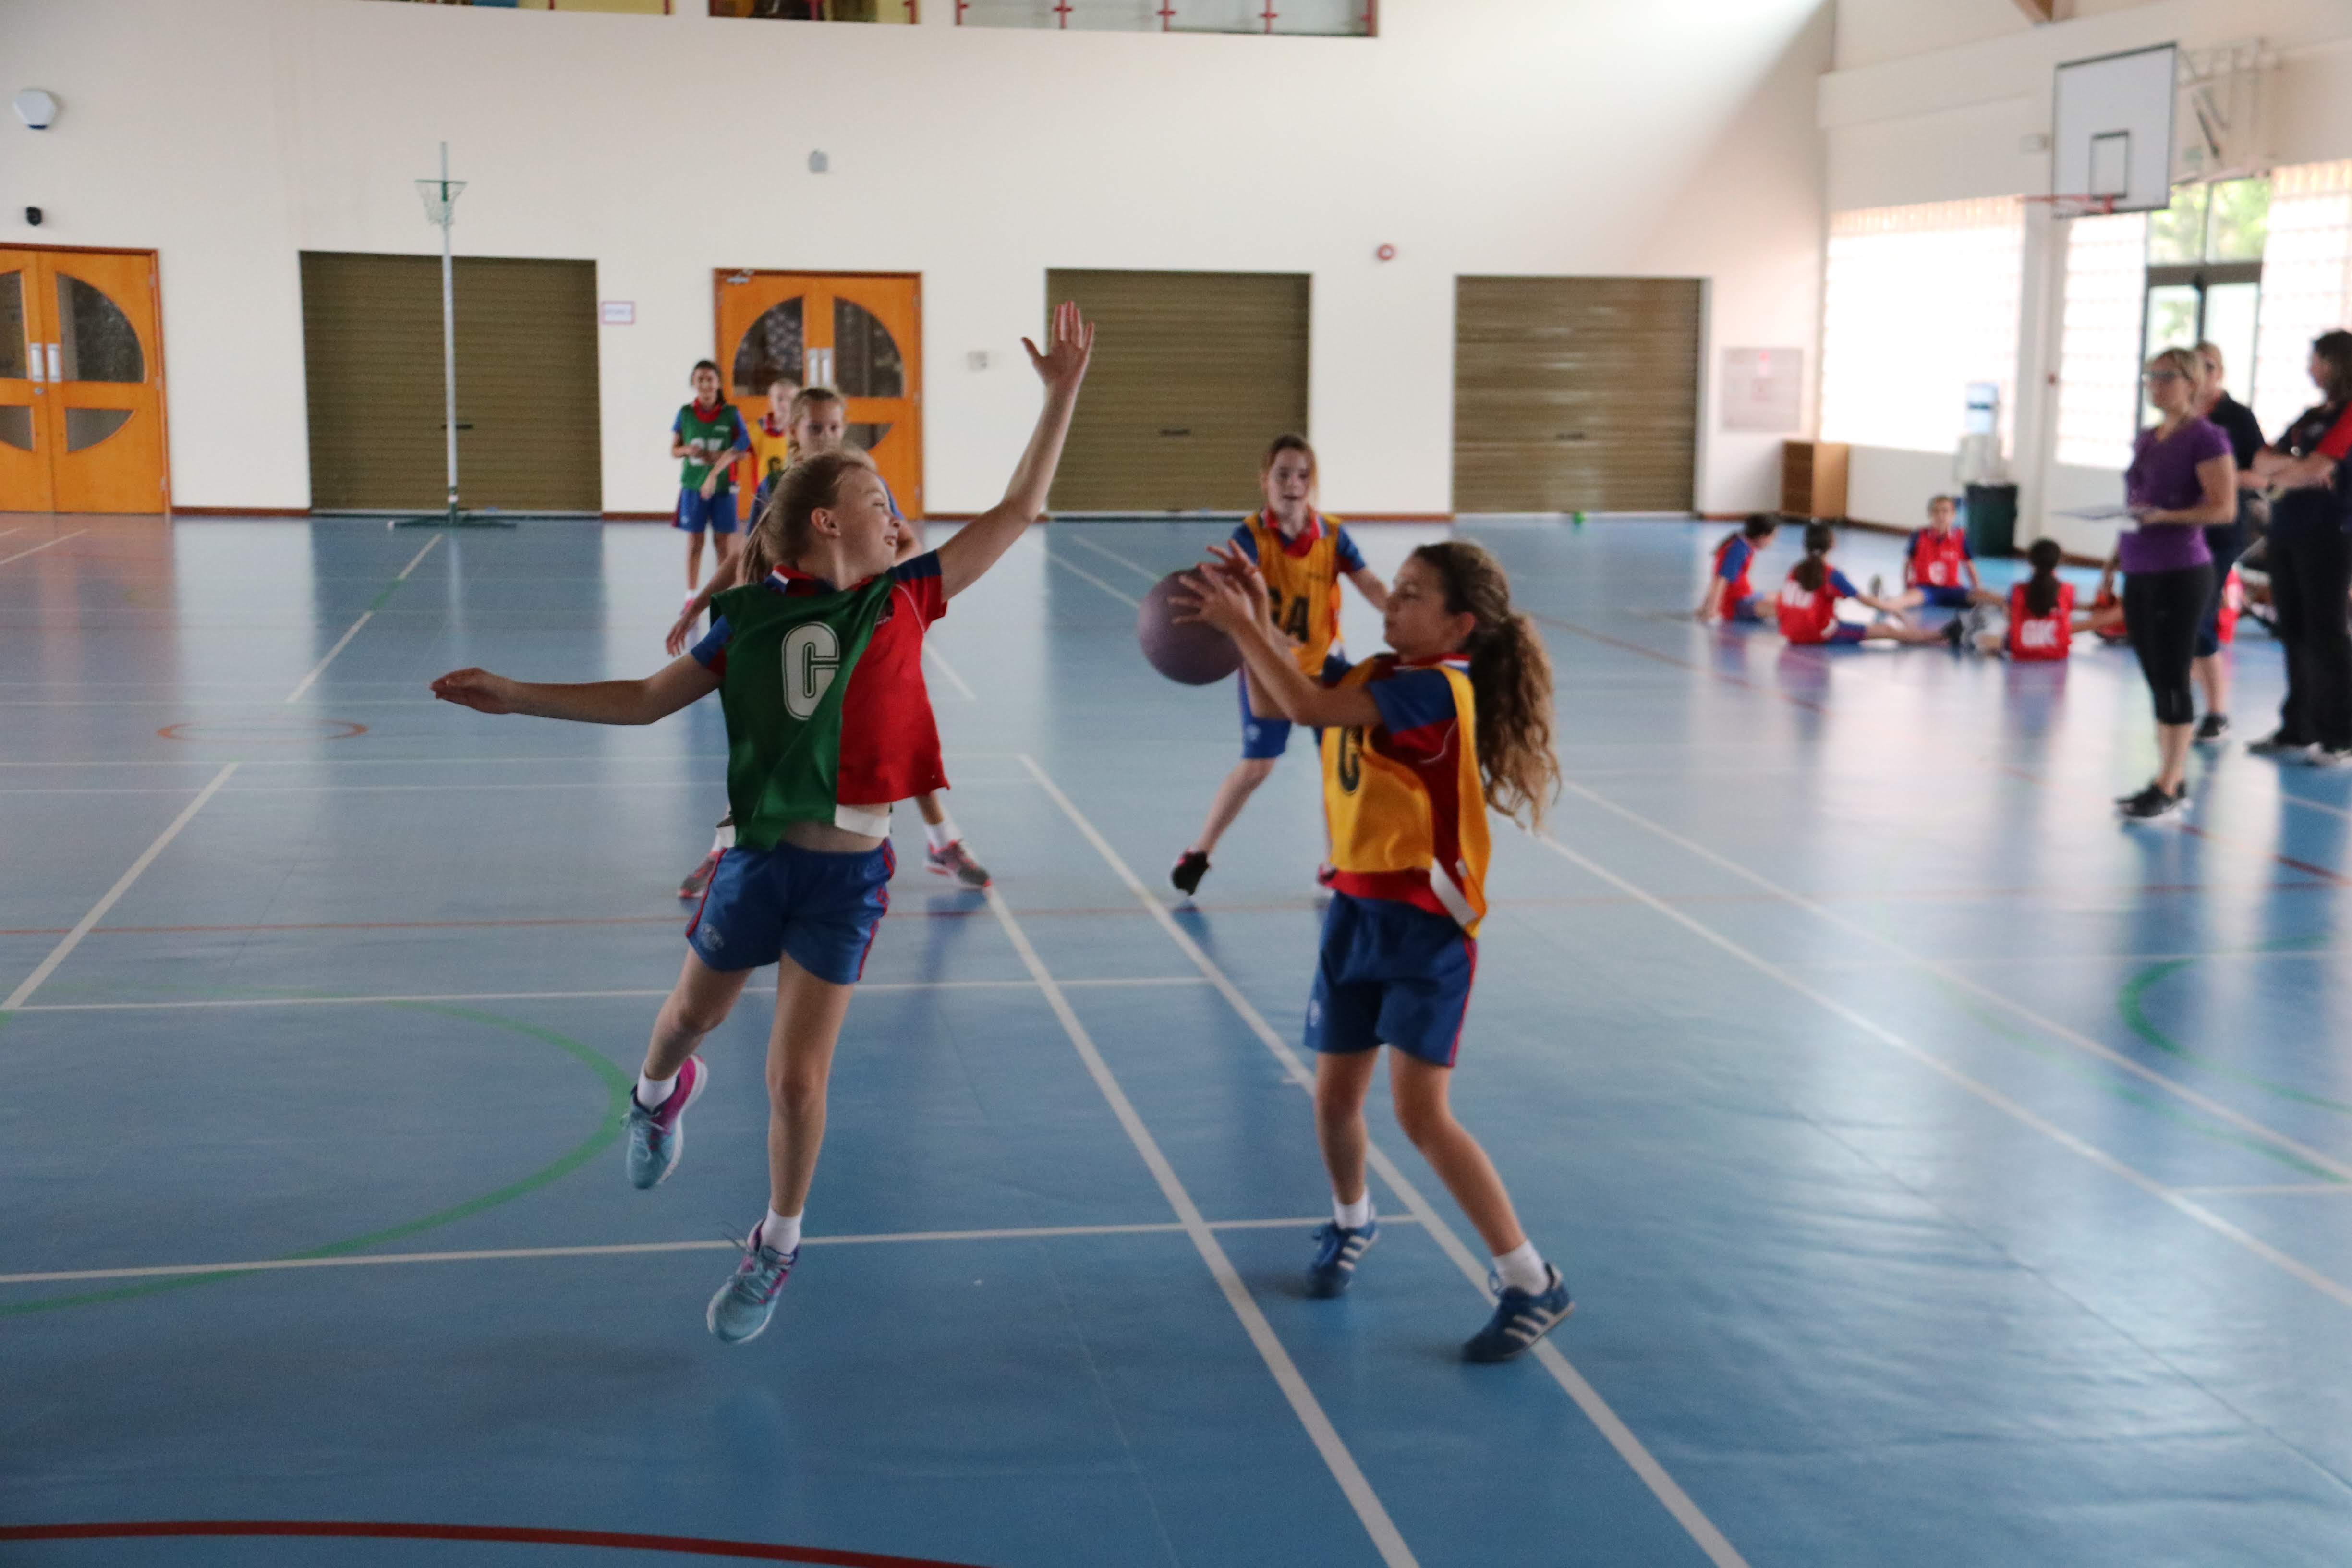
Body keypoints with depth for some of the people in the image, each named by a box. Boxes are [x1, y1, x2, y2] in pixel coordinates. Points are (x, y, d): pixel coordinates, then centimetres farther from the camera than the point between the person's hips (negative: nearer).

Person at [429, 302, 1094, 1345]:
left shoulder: (904, 601, 1)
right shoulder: (754, 618, -1)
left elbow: (1017, 511, 2)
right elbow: (646, 701, 7)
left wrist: (1061, 394, -2)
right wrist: (513, 697, 3)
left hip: (846, 872, -1)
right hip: (758, 854, 1)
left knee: (796, 1075, -1)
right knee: (692, 1014, 21)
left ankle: (776, 1248, 22)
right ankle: (661, 1095, 59)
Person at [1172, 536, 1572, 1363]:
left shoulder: (1437, 689, -18)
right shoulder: (1377, 675, 8)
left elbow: (1307, 707, -26)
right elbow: (1271, 703, 11)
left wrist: (1241, 623, -21)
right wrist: (1257, 619, -1)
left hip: (1425, 922, -8)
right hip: (1357, 907, 8)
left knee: (1421, 1111, -12)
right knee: (1335, 1095, 14)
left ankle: (1531, 1282, -1)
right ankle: (1351, 1221, 44)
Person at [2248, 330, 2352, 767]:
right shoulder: (2313, 415, 18)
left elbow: (2316, 469, -17)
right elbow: (2262, 461, 10)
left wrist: (2280, 476, 2)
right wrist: (2294, 466, -9)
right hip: (2287, 534, 8)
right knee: (2294, 633, 11)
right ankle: (2298, 730, 18)